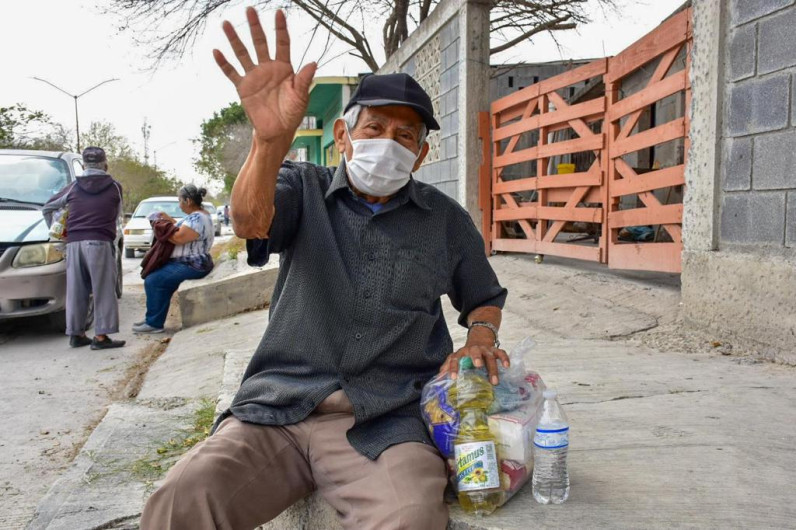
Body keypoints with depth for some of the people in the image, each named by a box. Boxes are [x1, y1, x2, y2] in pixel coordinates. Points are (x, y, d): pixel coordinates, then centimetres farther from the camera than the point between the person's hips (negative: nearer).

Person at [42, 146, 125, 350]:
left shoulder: (74, 187, 12)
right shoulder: (114, 187, 5)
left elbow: (47, 208, 19)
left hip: (74, 243, 4)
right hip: (100, 243, -3)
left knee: (76, 290, 9)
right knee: (103, 290, -2)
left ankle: (76, 334, 13)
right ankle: (101, 336, -7)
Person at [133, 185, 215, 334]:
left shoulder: (197, 218, -20)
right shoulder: (200, 214, 14)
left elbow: (179, 238, -25)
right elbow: (185, 230, 23)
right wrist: (170, 220, 14)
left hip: (191, 266, -12)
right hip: (191, 262, 12)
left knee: (152, 281, -14)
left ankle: (154, 323, -7)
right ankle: (154, 319, 19)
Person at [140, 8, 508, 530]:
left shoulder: (446, 220, 11)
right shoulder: (305, 189, 8)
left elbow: (484, 298, 25)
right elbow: (251, 221, -15)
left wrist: (481, 337, 1)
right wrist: (271, 137, -35)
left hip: (386, 421, 0)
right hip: (278, 407, 1)